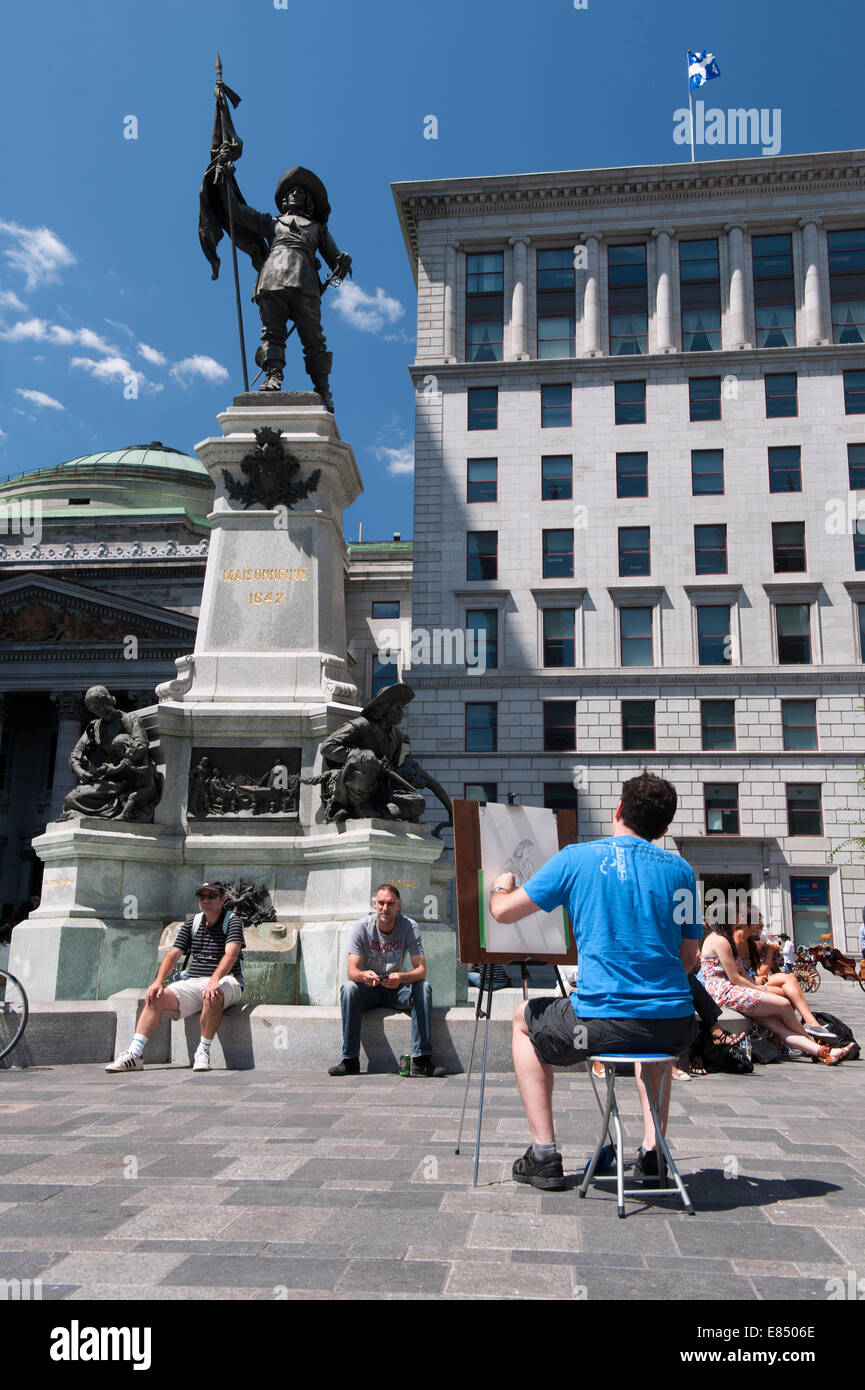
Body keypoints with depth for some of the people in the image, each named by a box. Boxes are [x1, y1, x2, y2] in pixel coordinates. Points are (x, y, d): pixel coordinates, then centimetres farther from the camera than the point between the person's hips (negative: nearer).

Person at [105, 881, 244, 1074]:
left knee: (213, 996, -39)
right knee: (156, 997, -15)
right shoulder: (192, 923, 15)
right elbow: (173, 954, 7)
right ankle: (134, 1054, -18)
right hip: (194, 982, 5)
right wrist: (158, 981, -10)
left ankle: (203, 1053, -26)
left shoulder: (232, 921, -2)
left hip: (226, 981, -5)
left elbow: (231, 953, -19)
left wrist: (214, 981, -36)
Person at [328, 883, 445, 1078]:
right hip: (368, 990, 0)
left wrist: (401, 977, -41)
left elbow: (421, 970, -19)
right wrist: (363, 975, -45)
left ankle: (421, 1060, -27)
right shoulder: (361, 927, -13)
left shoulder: (409, 927, -12)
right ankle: (350, 1060, -25)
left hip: (396, 991, 1)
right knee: (348, 988, -31)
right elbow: (352, 971, -19)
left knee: (423, 987, -27)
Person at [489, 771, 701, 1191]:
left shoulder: (577, 857, -1)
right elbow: (689, 958, 13)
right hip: (674, 1027, 4)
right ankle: (652, 1150, 32)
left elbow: (503, 910, 2)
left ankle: (544, 1156, 21)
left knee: (524, 1020, 26)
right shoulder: (680, 869, 8)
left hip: (603, 1022, -4)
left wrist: (501, 885, 25)